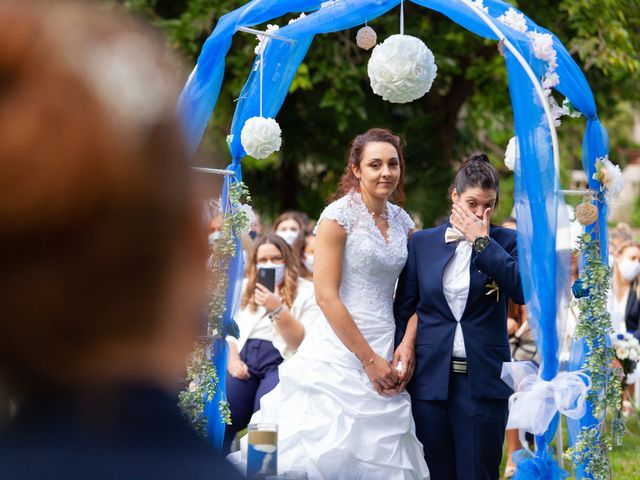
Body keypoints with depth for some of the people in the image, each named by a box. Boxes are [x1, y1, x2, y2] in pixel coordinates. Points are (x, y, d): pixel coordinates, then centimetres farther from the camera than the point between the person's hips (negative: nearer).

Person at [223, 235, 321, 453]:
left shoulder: (306, 291, 9)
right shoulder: (244, 288, 23)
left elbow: (304, 343, -1)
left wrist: (278, 309, -14)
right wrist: (232, 359, -3)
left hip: (282, 361, -3)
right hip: (244, 361, 3)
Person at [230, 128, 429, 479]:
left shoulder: (402, 222, 10)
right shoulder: (340, 215, -8)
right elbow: (326, 295, -14)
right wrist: (369, 360, -14)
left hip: (384, 353, 6)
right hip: (342, 351, -6)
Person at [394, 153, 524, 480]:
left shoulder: (505, 242, 3)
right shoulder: (422, 243, 7)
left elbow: (522, 289, -16)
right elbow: (403, 307, 12)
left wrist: (481, 241, -12)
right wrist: (401, 355, 2)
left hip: (483, 380, -2)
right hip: (431, 377, 2)